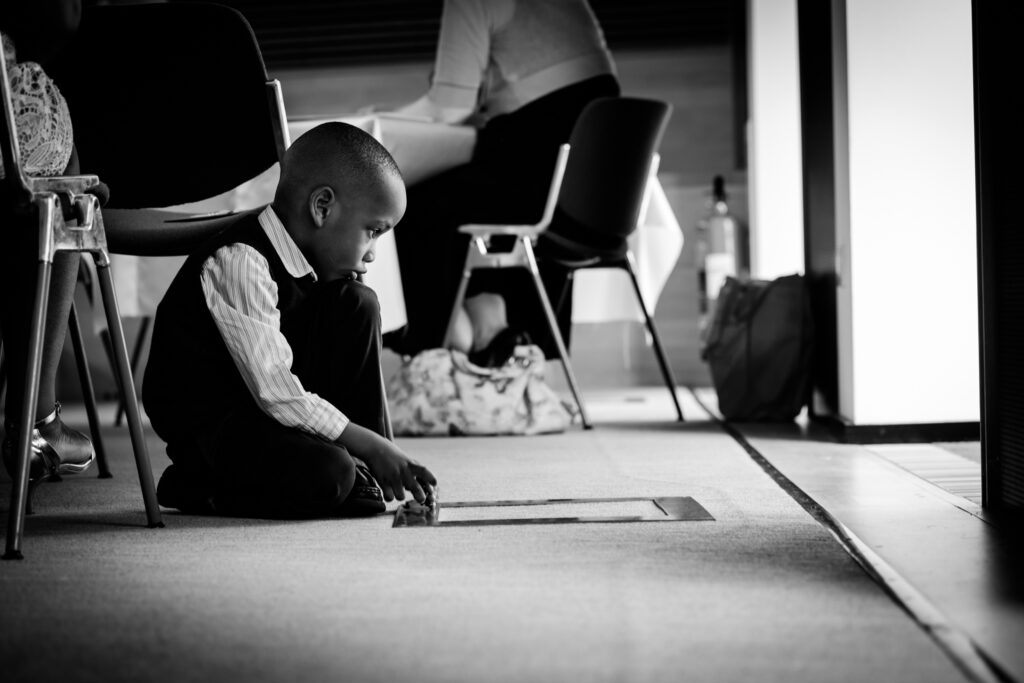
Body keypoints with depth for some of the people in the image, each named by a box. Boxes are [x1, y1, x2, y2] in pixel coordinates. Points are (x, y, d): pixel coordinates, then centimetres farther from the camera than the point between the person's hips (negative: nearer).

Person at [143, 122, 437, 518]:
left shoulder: (310, 262, 2)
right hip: (207, 421, -9)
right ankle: (199, 486, -4)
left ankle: (360, 471, 3)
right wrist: (371, 445, -23)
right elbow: (278, 395, -29)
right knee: (326, 477, -31)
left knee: (357, 306, -1)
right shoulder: (239, 262, -26)